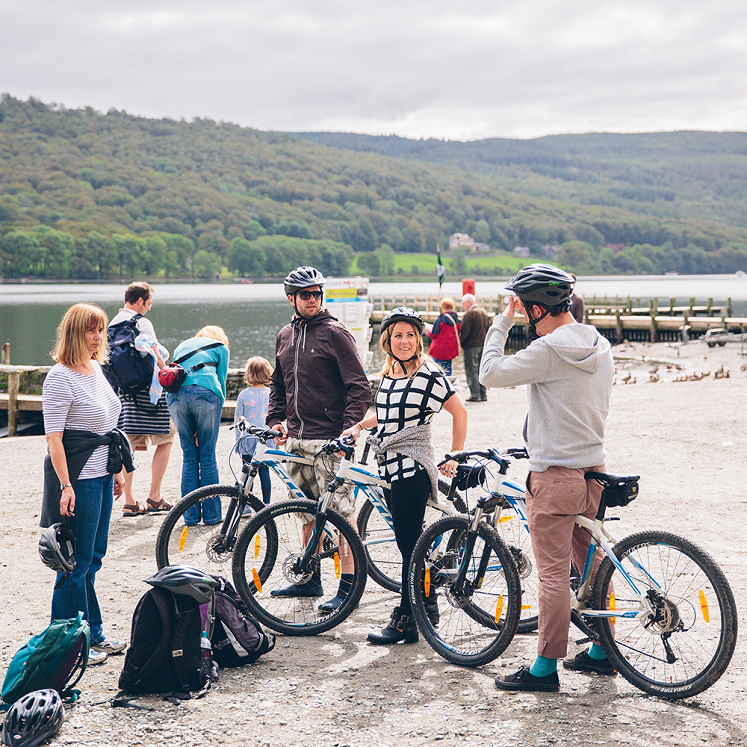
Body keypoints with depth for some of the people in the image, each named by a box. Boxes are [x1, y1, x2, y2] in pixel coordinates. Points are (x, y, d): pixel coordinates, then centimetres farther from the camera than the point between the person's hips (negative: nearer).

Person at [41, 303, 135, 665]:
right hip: (78, 479, -9)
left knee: (93, 557, 15)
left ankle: (93, 634, 25)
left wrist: (116, 471, 21)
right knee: (78, 561, -2)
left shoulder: (96, 369, 12)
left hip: (102, 475, 9)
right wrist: (66, 485, -22)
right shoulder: (60, 377, -14)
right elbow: (53, 437, -18)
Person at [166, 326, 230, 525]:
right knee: (207, 457, 4)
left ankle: (191, 515, 12)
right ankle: (211, 515, 8)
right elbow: (221, 380, 15)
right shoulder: (221, 347, 23)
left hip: (176, 394, 3)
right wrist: (217, 413, 19)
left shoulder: (182, 346, 34)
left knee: (189, 458, 10)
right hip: (205, 392, -3)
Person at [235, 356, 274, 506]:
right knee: (264, 472, 6)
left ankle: (246, 506, 6)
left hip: (248, 439, -1)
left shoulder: (244, 394, -4)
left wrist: (238, 438, 10)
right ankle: (266, 504, 9)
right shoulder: (271, 393, -1)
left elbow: (237, 419, 0)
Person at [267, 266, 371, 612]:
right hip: (295, 439, 7)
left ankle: (348, 586, -3)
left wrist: (349, 428, -18)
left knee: (341, 511, -7)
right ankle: (311, 579, 25)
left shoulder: (335, 333, -7)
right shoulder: (285, 336, 14)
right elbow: (278, 384, 25)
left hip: (330, 440, -7)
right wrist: (275, 420, 10)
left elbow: (360, 387, -10)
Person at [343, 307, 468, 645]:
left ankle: (405, 622, -1)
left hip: (413, 468, -8)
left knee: (410, 545, -5)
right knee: (410, 543, 13)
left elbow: (460, 412, -5)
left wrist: (455, 457, -3)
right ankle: (426, 606, 24)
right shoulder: (388, 374, 12)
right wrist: (359, 426, 14)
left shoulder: (429, 374, -10)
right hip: (389, 467, 8)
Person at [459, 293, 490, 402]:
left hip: (471, 346, -8)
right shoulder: (484, 312, 13)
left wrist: (460, 342, -6)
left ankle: (475, 395, -7)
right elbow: (487, 330, 19)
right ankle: (483, 395, 15)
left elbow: (464, 332, -19)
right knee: (481, 370, 13)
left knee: (471, 370, -4)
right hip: (483, 345, 8)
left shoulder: (469, 314, -14)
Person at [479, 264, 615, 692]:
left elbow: (491, 374, -13)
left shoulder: (549, 350, -19)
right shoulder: (601, 347, 8)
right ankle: (602, 652, 26)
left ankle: (545, 668, 3)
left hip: (555, 476, -8)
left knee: (554, 572, -3)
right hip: (593, 469, 8)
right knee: (592, 564, 17)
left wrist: (502, 323, -4)